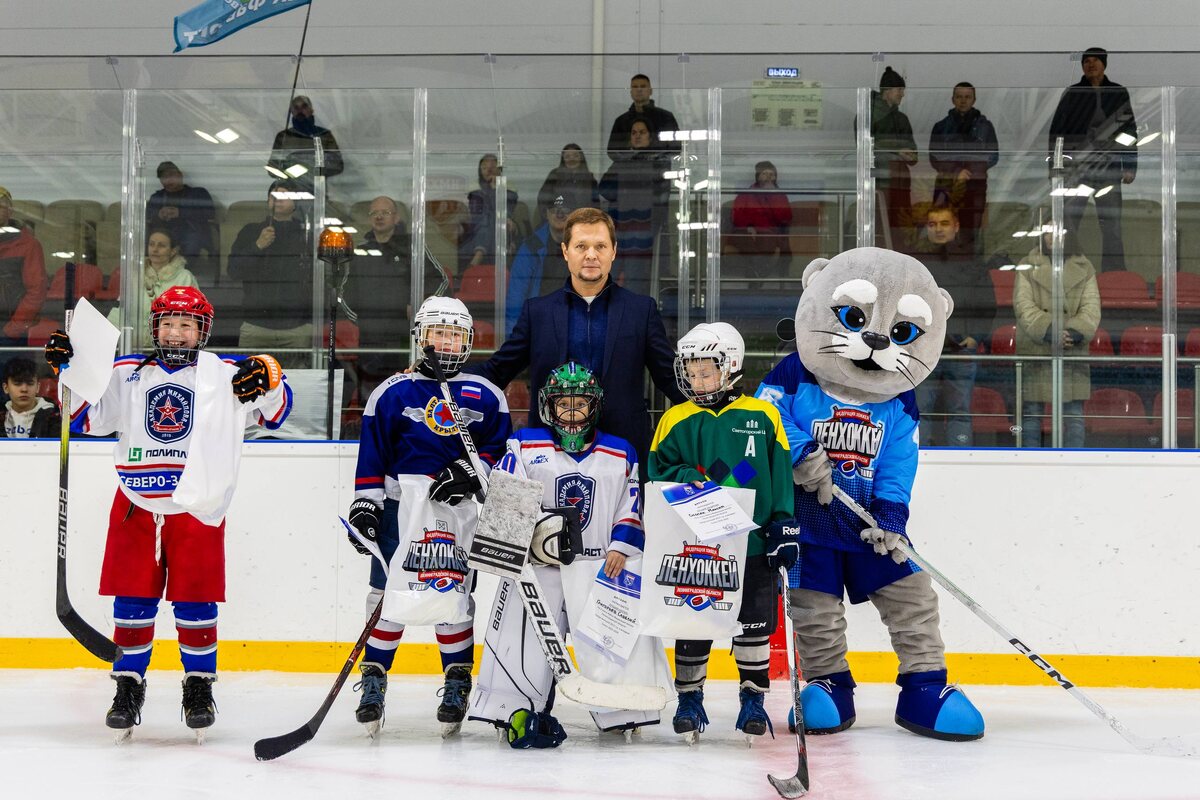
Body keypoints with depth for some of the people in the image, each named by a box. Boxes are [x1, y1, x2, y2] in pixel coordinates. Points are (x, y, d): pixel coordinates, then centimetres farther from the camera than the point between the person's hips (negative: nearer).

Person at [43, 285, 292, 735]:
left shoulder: (227, 375, 3)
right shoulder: (126, 373, 11)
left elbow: (275, 412, 0)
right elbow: (85, 417, 14)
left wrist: (267, 378, -20)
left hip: (198, 508, -2)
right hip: (136, 506, 2)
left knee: (195, 600, 2)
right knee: (133, 599, 5)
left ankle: (199, 685, 16)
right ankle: (129, 683, 18)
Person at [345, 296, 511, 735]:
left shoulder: (484, 395, 8)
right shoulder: (393, 392, 4)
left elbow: (501, 446, 8)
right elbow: (371, 452, 3)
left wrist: (472, 470, -8)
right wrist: (364, 504, -2)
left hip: (460, 513, 1)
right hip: (401, 505, -1)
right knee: (389, 591, -2)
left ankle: (458, 682, 17)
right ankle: (373, 679, 10)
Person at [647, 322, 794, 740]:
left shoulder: (763, 416, 1)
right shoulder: (676, 420, 2)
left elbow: (781, 476, 4)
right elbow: (659, 470, -1)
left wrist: (783, 525, -1)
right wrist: (695, 482, -17)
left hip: (753, 543, 0)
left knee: (754, 624, 7)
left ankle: (754, 698, 20)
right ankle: (689, 697, 21)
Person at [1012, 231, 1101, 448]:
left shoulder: (1085, 269, 11)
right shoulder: (1027, 266, 7)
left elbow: (1091, 309, 2)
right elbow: (1023, 306, -5)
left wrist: (1075, 333, -18)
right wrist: (1048, 331, -20)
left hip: (1073, 353, 1)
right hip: (1034, 352, -1)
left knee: (1074, 414, 0)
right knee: (1031, 413, 1)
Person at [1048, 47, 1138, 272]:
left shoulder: (1119, 93, 9)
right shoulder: (1071, 94, 6)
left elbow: (1130, 130, 11)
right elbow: (1056, 130, 5)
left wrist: (1130, 167, 4)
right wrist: (1054, 165, -1)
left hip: (1108, 168, 1)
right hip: (1075, 167, -1)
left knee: (1111, 224, 1)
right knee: (1067, 222, -6)